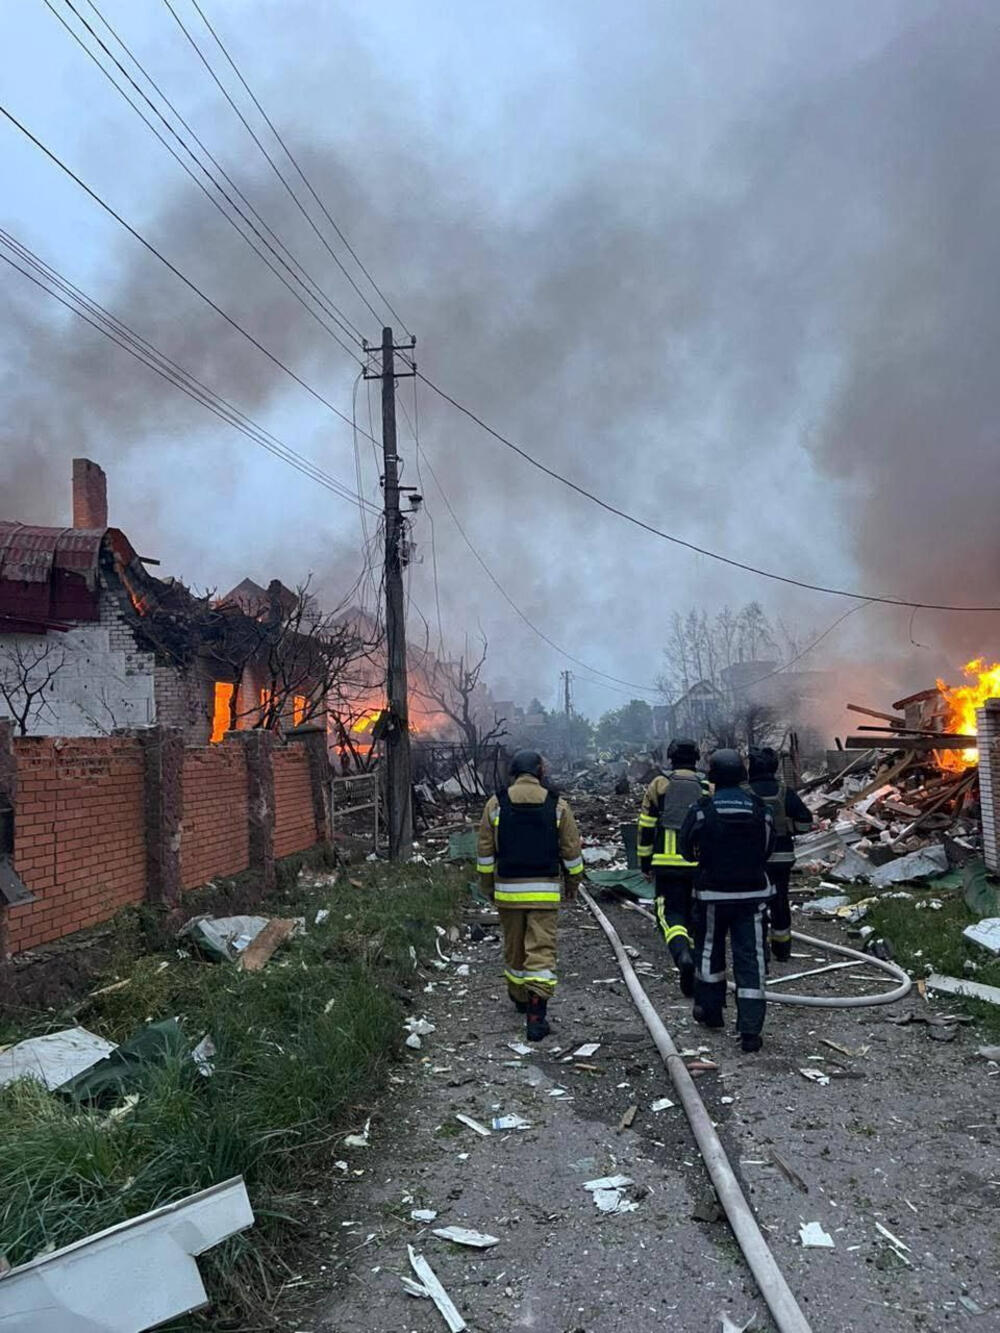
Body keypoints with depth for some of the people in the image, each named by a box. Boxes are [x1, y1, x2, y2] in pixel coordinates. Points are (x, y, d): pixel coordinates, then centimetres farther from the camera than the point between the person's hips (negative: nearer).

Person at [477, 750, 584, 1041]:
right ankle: (536, 1015, -9)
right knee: (542, 949, -2)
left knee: (514, 947, 18)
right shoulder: (557, 805, -1)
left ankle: (520, 997, 36)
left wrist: (488, 887, 14)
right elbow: (572, 851, 3)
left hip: (508, 889, 2)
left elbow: (485, 851, 3)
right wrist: (572, 885, 16)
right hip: (545, 891, -1)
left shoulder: (496, 804, 0)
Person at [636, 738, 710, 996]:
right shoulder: (708, 788, 9)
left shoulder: (659, 784, 5)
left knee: (671, 914, 0)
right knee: (695, 916, 14)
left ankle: (683, 955, -28)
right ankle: (694, 977, 18)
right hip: (701, 865, 2)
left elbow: (646, 826, 5)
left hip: (667, 863, -2)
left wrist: (645, 862, 12)